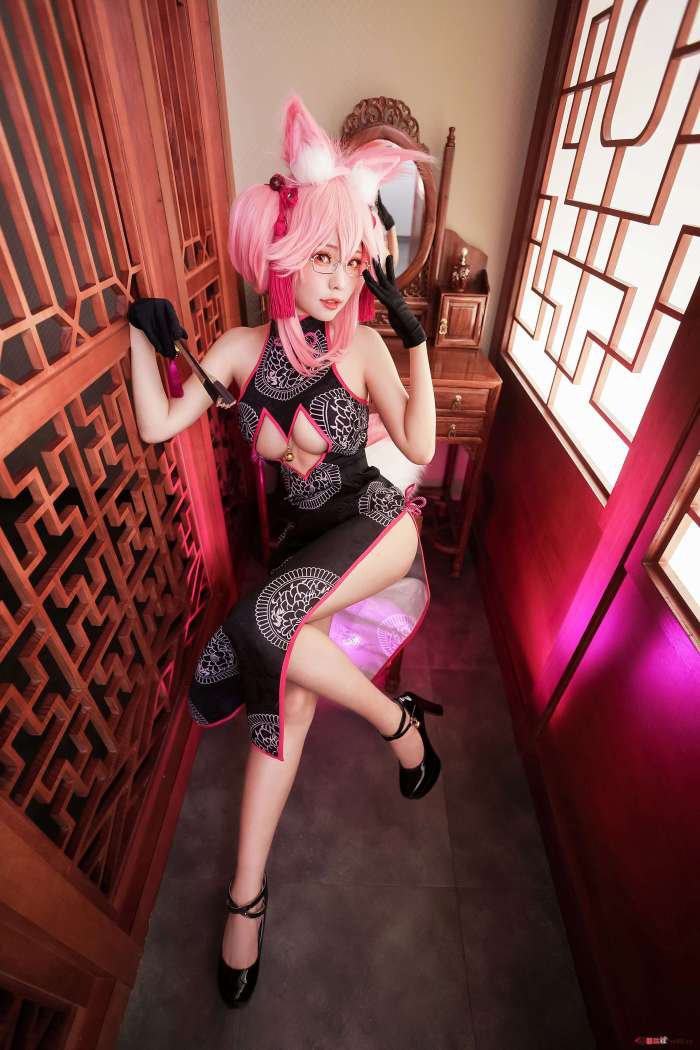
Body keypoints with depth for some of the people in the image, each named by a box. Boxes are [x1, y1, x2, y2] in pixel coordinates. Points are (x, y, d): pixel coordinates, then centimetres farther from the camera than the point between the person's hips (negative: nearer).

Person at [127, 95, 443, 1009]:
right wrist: (142, 335, -5)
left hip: (375, 524, -2)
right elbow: (157, 427, 1)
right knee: (284, 701, -6)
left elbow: (420, 447, -13)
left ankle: (397, 718, -3)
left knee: (267, 625, -29)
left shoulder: (362, 346, -1)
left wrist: (415, 338, -13)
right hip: (304, 538, 3)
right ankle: (247, 895, 16)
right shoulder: (243, 348, 5)